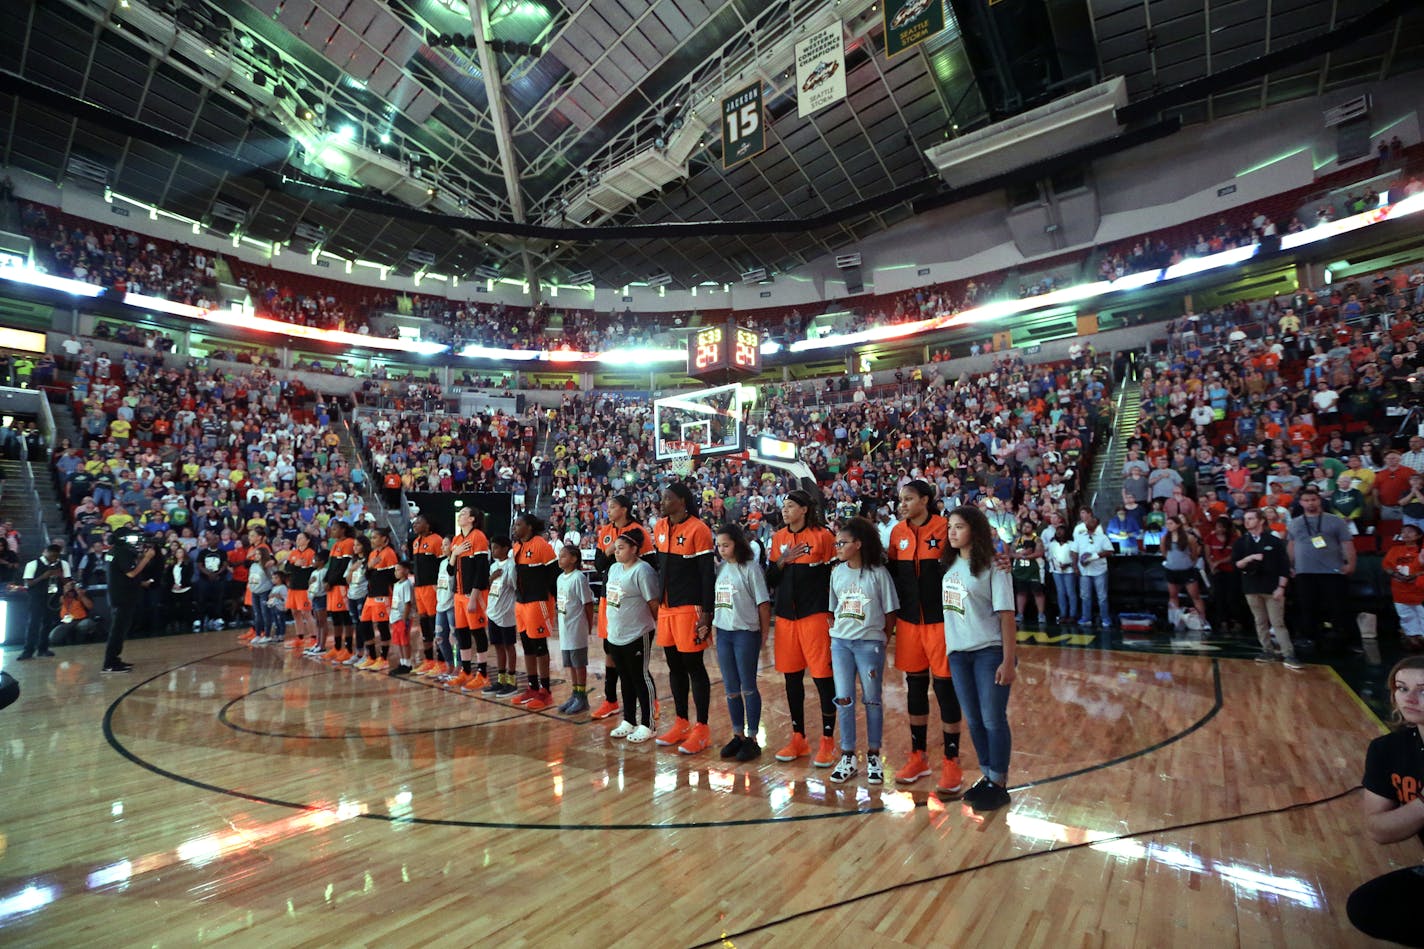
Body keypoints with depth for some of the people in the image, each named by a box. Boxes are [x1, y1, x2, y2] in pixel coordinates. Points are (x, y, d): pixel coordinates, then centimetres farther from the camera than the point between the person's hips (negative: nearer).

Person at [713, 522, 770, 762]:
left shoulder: (750, 567, -10)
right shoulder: (720, 568, 7)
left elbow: (763, 603, -10)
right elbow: (715, 599, 11)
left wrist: (764, 635, -9)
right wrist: (713, 624, 1)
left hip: (745, 633, -6)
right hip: (723, 632, 6)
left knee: (748, 687, 5)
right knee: (731, 689, 13)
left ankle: (752, 739, 17)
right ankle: (738, 735, 27)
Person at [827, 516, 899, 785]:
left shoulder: (878, 573, -8)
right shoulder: (837, 572, 5)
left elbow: (890, 612, -3)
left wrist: (882, 640, -3)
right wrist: (836, 632, 2)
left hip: (870, 643, -3)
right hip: (840, 643, 4)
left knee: (872, 700, 7)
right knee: (843, 700, 5)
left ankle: (873, 756, 22)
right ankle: (847, 757, 18)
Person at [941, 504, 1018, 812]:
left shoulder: (993, 568, -11)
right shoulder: (950, 565, 6)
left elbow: (1006, 616, -12)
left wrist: (1009, 661, -14)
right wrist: (946, 649, 2)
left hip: (989, 652, -5)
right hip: (957, 652, 5)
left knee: (993, 720, 3)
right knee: (973, 720, 13)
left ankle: (999, 784, 18)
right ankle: (987, 777, 28)